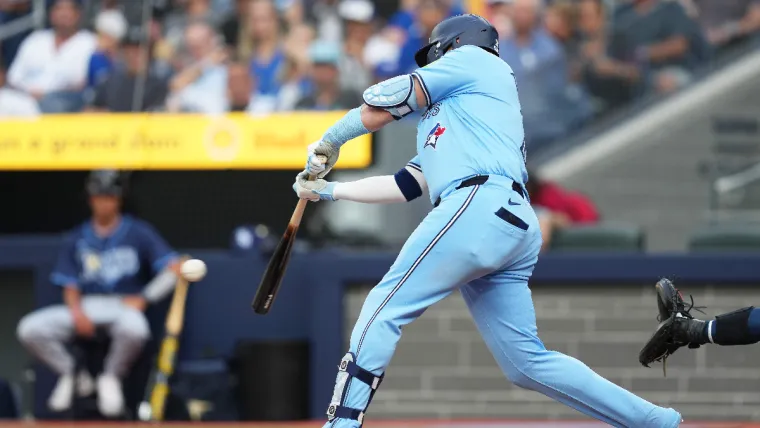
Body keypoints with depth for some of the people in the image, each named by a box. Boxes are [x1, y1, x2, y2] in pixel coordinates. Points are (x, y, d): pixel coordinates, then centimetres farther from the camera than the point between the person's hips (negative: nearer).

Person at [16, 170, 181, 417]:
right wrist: (77, 312, -12)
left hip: (124, 305, -3)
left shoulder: (138, 233, 4)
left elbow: (173, 268, -5)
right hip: (85, 308, 3)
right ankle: (69, 374, 5)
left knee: (134, 329, -42)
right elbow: (70, 287, 10)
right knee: (30, 329, -21)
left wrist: (144, 298, -15)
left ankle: (111, 378, -10)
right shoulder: (77, 239, 14)